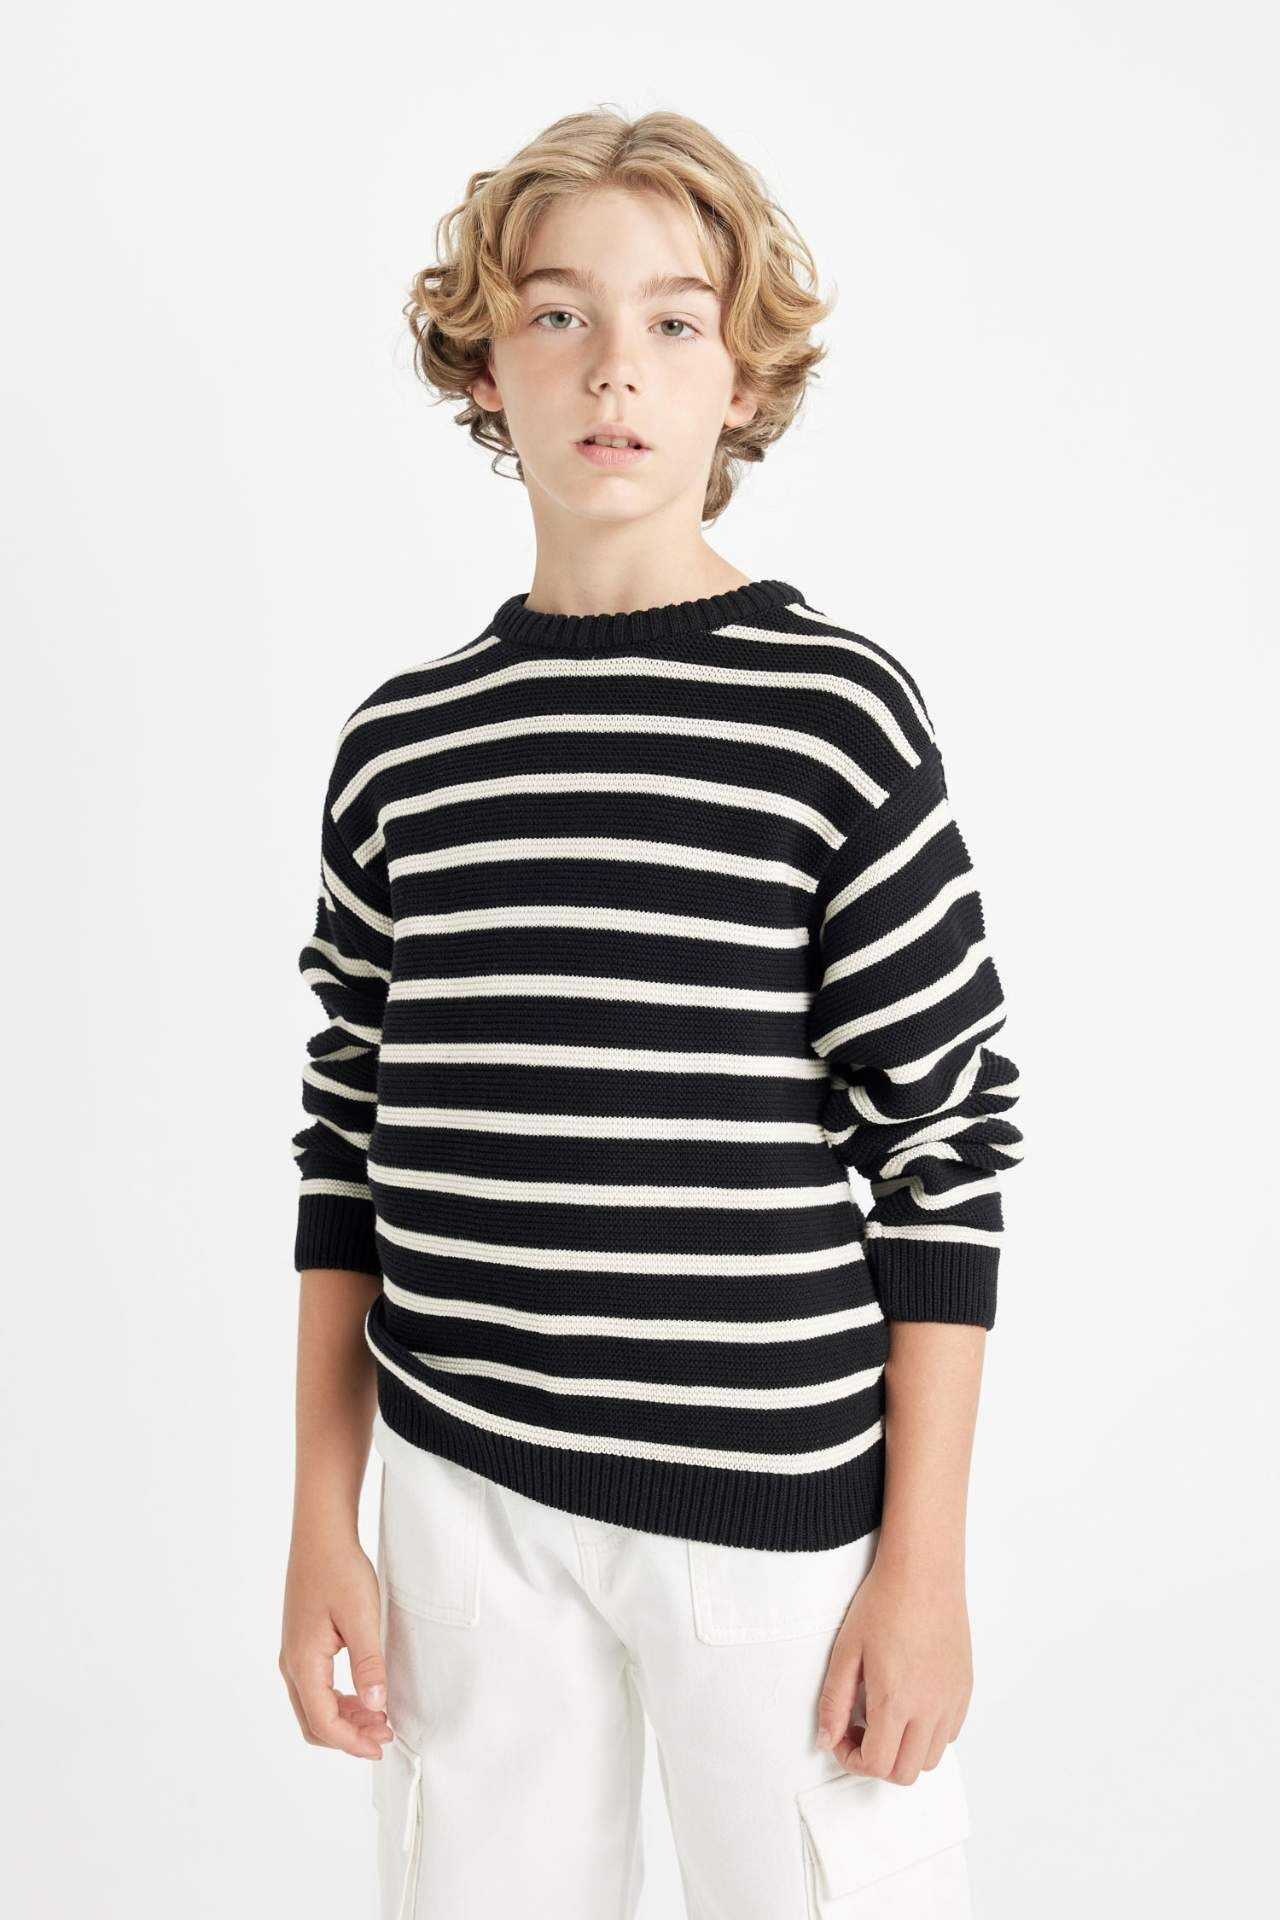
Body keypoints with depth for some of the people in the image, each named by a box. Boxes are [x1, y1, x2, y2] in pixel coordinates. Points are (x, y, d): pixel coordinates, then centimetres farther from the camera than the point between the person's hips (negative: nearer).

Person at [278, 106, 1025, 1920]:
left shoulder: (838, 711, -7)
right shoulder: (402, 744, 4)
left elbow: (948, 1140, -6)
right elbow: (350, 1140, 9)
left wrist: (924, 1559, -6)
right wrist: (323, 1524, 9)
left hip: (779, 1502, -3)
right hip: (462, 1498, 3)